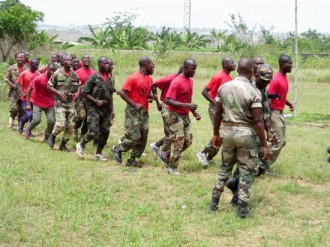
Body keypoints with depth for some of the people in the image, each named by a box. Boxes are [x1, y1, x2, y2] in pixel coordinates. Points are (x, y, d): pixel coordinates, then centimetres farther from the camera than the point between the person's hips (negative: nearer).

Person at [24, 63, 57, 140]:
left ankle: (47, 137, 15)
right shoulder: (39, 79, -17)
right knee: (36, 120, -17)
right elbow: (29, 89, -9)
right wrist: (28, 103, -10)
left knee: (51, 121, -10)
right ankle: (28, 130, 16)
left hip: (49, 104, 3)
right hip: (38, 103, -3)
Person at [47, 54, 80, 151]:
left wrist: (77, 93, -1)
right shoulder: (57, 73, -8)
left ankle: (63, 144, 20)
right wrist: (59, 93, -15)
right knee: (60, 124, -15)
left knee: (70, 126, 4)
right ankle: (52, 136, 15)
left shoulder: (74, 74, 4)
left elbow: (78, 85, 19)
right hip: (60, 102, -5)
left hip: (71, 103, 5)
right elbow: (49, 86, -3)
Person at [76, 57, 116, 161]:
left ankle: (98, 153, 17)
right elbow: (84, 92, -10)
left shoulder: (109, 78, 9)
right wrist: (96, 101, -17)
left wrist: (112, 109, 10)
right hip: (94, 108, -6)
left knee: (105, 131, 4)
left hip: (106, 108, 6)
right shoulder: (93, 77, -10)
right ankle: (81, 145, 14)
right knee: (94, 131, -12)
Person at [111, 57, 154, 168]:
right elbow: (122, 93, -14)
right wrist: (134, 104, -18)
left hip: (144, 111, 8)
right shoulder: (133, 78, -14)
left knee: (143, 137, 6)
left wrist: (151, 96, 0)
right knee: (134, 137, -9)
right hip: (133, 111, -8)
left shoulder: (149, 78, 9)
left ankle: (132, 159, 16)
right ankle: (117, 149, 15)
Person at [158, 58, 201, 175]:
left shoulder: (190, 81, 8)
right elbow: (168, 101, -24)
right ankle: (172, 168, 10)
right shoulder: (176, 82, -19)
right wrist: (187, 105, -29)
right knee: (178, 142, -4)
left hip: (185, 115, 9)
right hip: (176, 116, -9)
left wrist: (194, 112, 9)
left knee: (188, 141, 11)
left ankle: (166, 155, 27)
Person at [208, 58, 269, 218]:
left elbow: (218, 113, 6)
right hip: (246, 133, -4)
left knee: (225, 167, 20)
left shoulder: (224, 87, 1)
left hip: (228, 131, 5)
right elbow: (257, 121, -14)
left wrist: (216, 134, 17)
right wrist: (264, 145, -9)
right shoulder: (254, 92, -13)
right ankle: (242, 207, 9)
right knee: (247, 171, 7)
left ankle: (214, 202, 24)